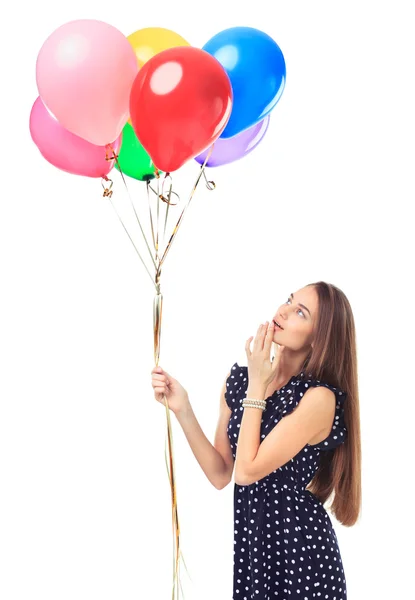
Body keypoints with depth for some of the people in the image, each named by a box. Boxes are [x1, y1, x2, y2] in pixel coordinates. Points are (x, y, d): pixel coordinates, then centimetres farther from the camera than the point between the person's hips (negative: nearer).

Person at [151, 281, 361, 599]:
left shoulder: (319, 398, -20)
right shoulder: (239, 376, -1)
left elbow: (246, 472, -21)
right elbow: (221, 474, -1)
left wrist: (256, 387, -17)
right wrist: (183, 409, -11)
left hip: (301, 548, -5)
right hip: (249, 538, 6)